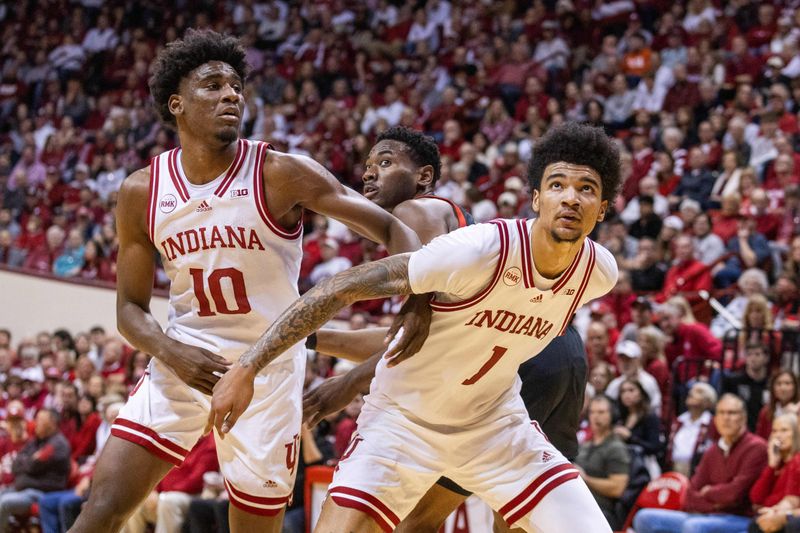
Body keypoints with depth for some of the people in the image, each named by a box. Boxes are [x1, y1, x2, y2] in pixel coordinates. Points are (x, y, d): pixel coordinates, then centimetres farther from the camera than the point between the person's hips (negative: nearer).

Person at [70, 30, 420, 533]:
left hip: (268, 368, -2)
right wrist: (170, 351, -18)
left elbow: (390, 228, -11)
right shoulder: (141, 192, -2)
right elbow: (131, 307, 4)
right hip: (184, 363, 2)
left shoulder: (280, 175, -11)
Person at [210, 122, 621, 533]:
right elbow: (341, 289, -26)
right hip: (403, 419, -4)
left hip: (496, 422, 4)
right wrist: (246, 369, -29)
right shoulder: (478, 250, -29)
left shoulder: (600, 272, -12)